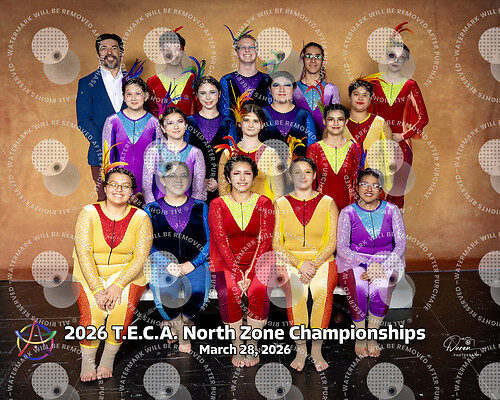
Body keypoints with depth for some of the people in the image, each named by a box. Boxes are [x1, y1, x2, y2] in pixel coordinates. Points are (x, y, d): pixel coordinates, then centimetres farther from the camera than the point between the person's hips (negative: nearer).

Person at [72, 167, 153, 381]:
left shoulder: (140, 217, -2)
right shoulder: (89, 213, -4)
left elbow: (140, 257, -8)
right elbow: (84, 254, -11)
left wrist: (118, 285, -21)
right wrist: (97, 289, -21)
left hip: (127, 273, 0)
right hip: (89, 274, 0)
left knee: (122, 308, -26)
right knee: (92, 310, -24)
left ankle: (109, 358, -3)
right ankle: (87, 360, -2)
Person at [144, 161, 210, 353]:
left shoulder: (200, 207, 11)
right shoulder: (151, 209, 9)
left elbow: (209, 241, 6)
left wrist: (191, 264, -9)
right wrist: (168, 265, -12)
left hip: (195, 263, 1)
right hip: (163, 264, 0)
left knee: (197, 293, -30)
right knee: (166, 295, -31)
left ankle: (184, 321, 5)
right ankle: (176, 323, 4)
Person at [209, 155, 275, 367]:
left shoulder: (264, 203, 5)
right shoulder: (217, 205, 4)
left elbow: (265, 240, -4)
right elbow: (221, 241, -6)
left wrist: (250, 273, -17)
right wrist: (237, 274, -18)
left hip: (257, 262, 0)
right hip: (226, 263, 0)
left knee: (259, 290, -30)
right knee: (229, 292, -30)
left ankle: (252, 345, -10)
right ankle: (237, 346, -10)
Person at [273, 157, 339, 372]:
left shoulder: (327, 202, 8)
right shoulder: (280, 204, 8)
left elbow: (332, 242, 2)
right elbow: (276, 244, 1)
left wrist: (314, 264, -15)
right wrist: (299, 264, -14)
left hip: (322, 259, 0)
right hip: (290, 259, 0)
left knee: (322, 288, -32)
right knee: (295, 289, -32)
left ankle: (316, 348, -19)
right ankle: (300, 349, -19)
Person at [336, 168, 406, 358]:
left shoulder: (391, 210, 3)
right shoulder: (348, 213, -1)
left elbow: (401, 243, -3)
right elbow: (341, 248, -8)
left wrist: (382, 267, -19)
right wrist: (368, 264, -22)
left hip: (386, 262, 1)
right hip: (354, 261, -1)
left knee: (379, 288, -32)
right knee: (358, 288, -33)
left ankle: (371, 335, -10)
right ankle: (359, 335, -9)